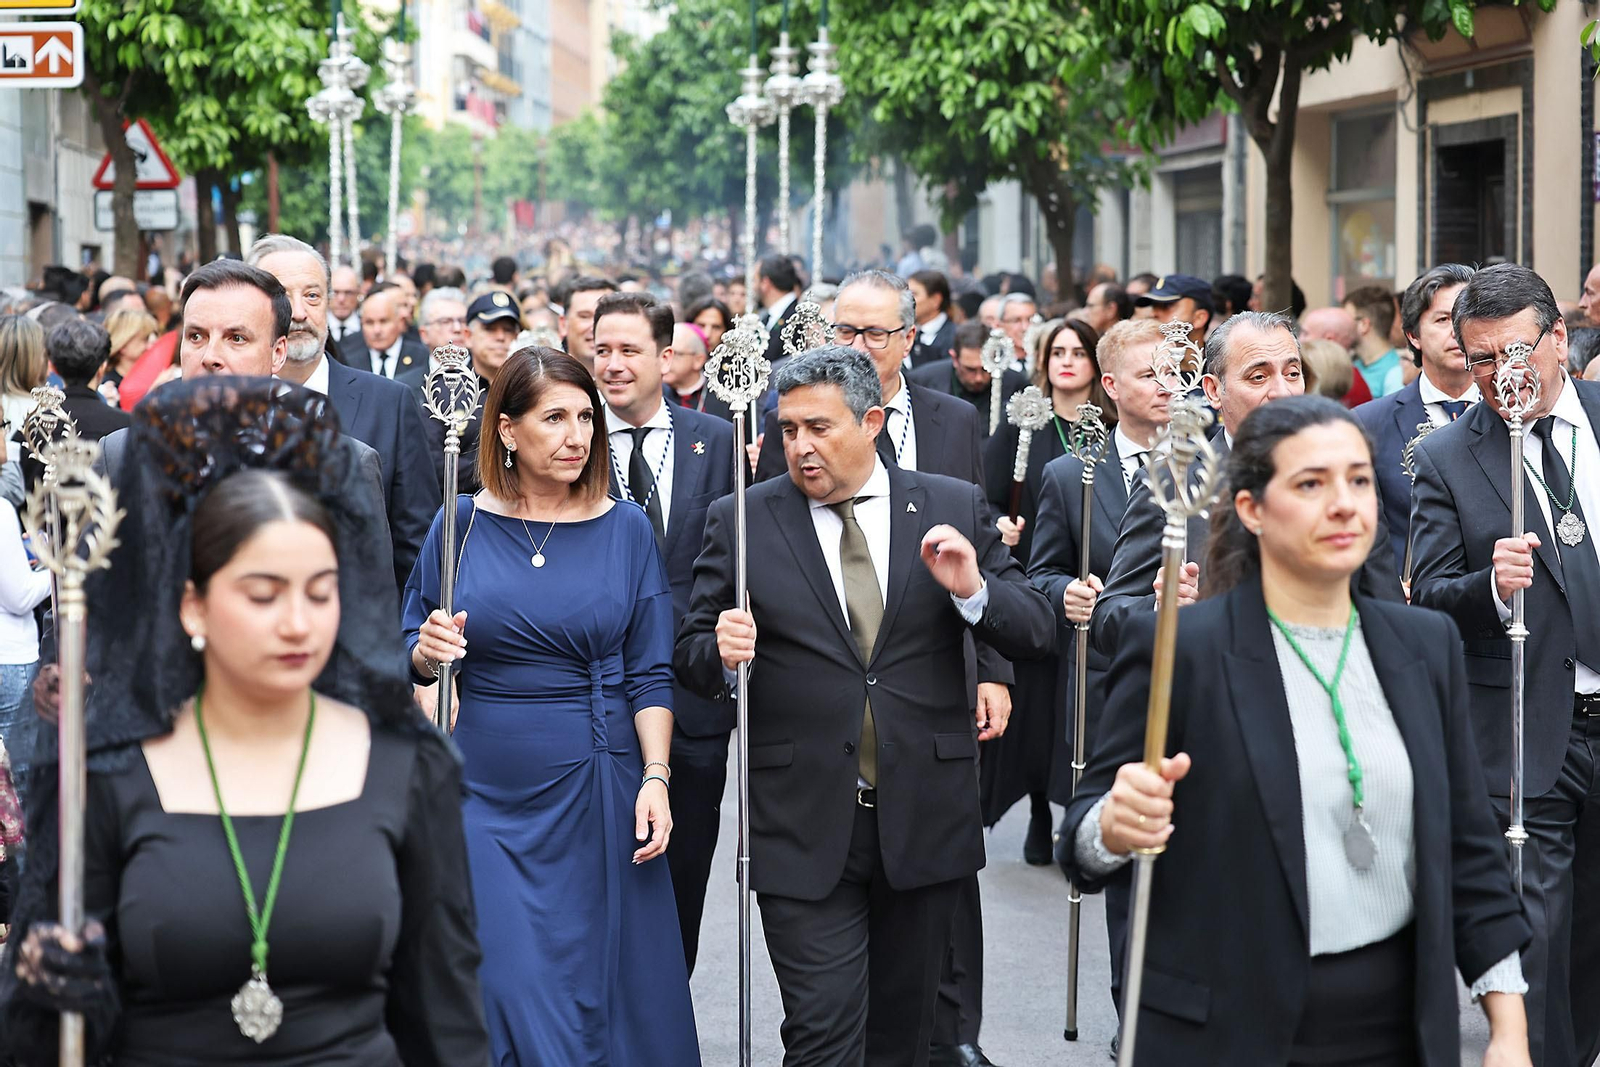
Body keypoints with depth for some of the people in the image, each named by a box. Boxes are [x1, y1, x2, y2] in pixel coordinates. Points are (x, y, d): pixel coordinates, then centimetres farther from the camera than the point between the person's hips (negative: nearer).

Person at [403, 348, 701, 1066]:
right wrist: (428, 652, -14)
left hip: (596, 792, 0)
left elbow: (650, 673, 2)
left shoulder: (625, 528, 2)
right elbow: (414, 653, 9)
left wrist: (656, 778, -9)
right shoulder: (460, 523, 2)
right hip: (487, 791, 0)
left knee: (596, 981, 3)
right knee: (504, 981, -2)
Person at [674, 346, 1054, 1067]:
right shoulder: (739, 521, 1)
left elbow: (1035, 634, 3)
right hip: (805, 827, -2)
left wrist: (973, 590, -16)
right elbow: (691, 655, 3)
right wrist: (720, 652, -20)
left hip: (924, 818, 2)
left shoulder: (954, 509, 4)